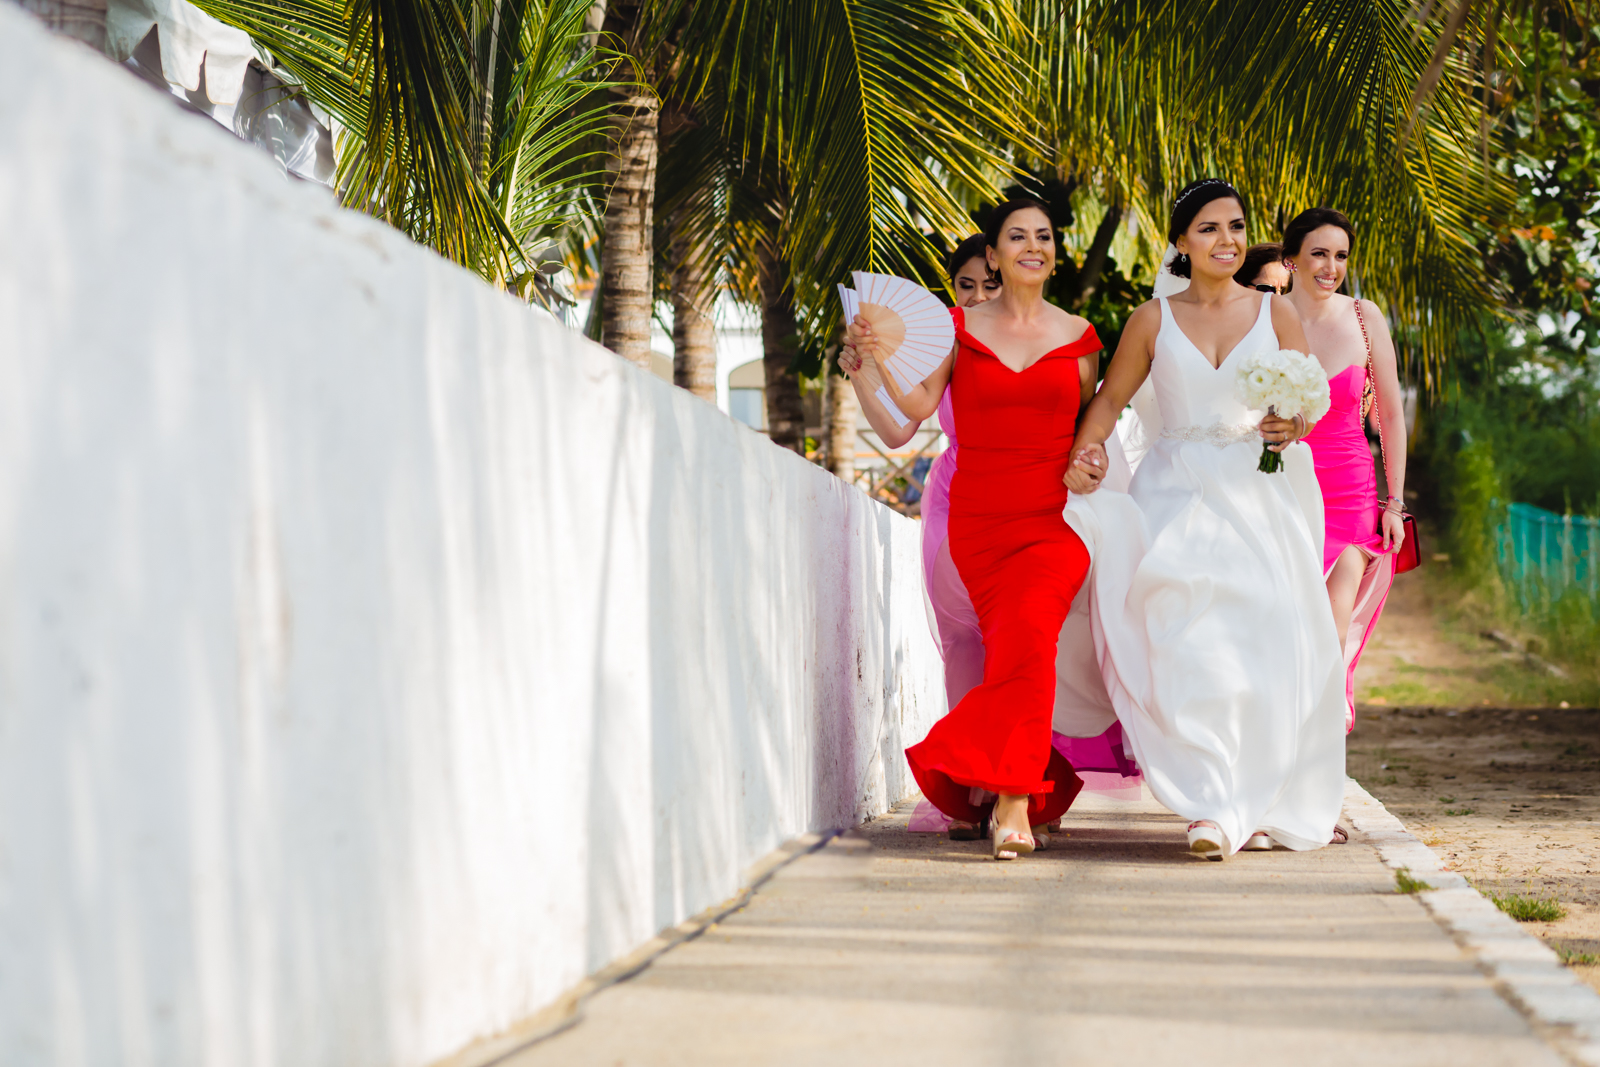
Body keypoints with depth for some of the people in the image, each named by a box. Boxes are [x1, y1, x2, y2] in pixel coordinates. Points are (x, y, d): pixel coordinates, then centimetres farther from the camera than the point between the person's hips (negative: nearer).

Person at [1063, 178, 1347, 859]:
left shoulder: (1276, 313, 8)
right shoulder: (1154, 319, 8)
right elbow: (1110, 399, 12)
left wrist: (1291, 427, -15)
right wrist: (1083, 457, -4)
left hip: (1261, 492, 1)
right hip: (1180, 490, -1)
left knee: (1267, 644, -5)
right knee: (1189, 639, -19)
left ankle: (1260, 806, 8)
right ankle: (1211, 806, -22)